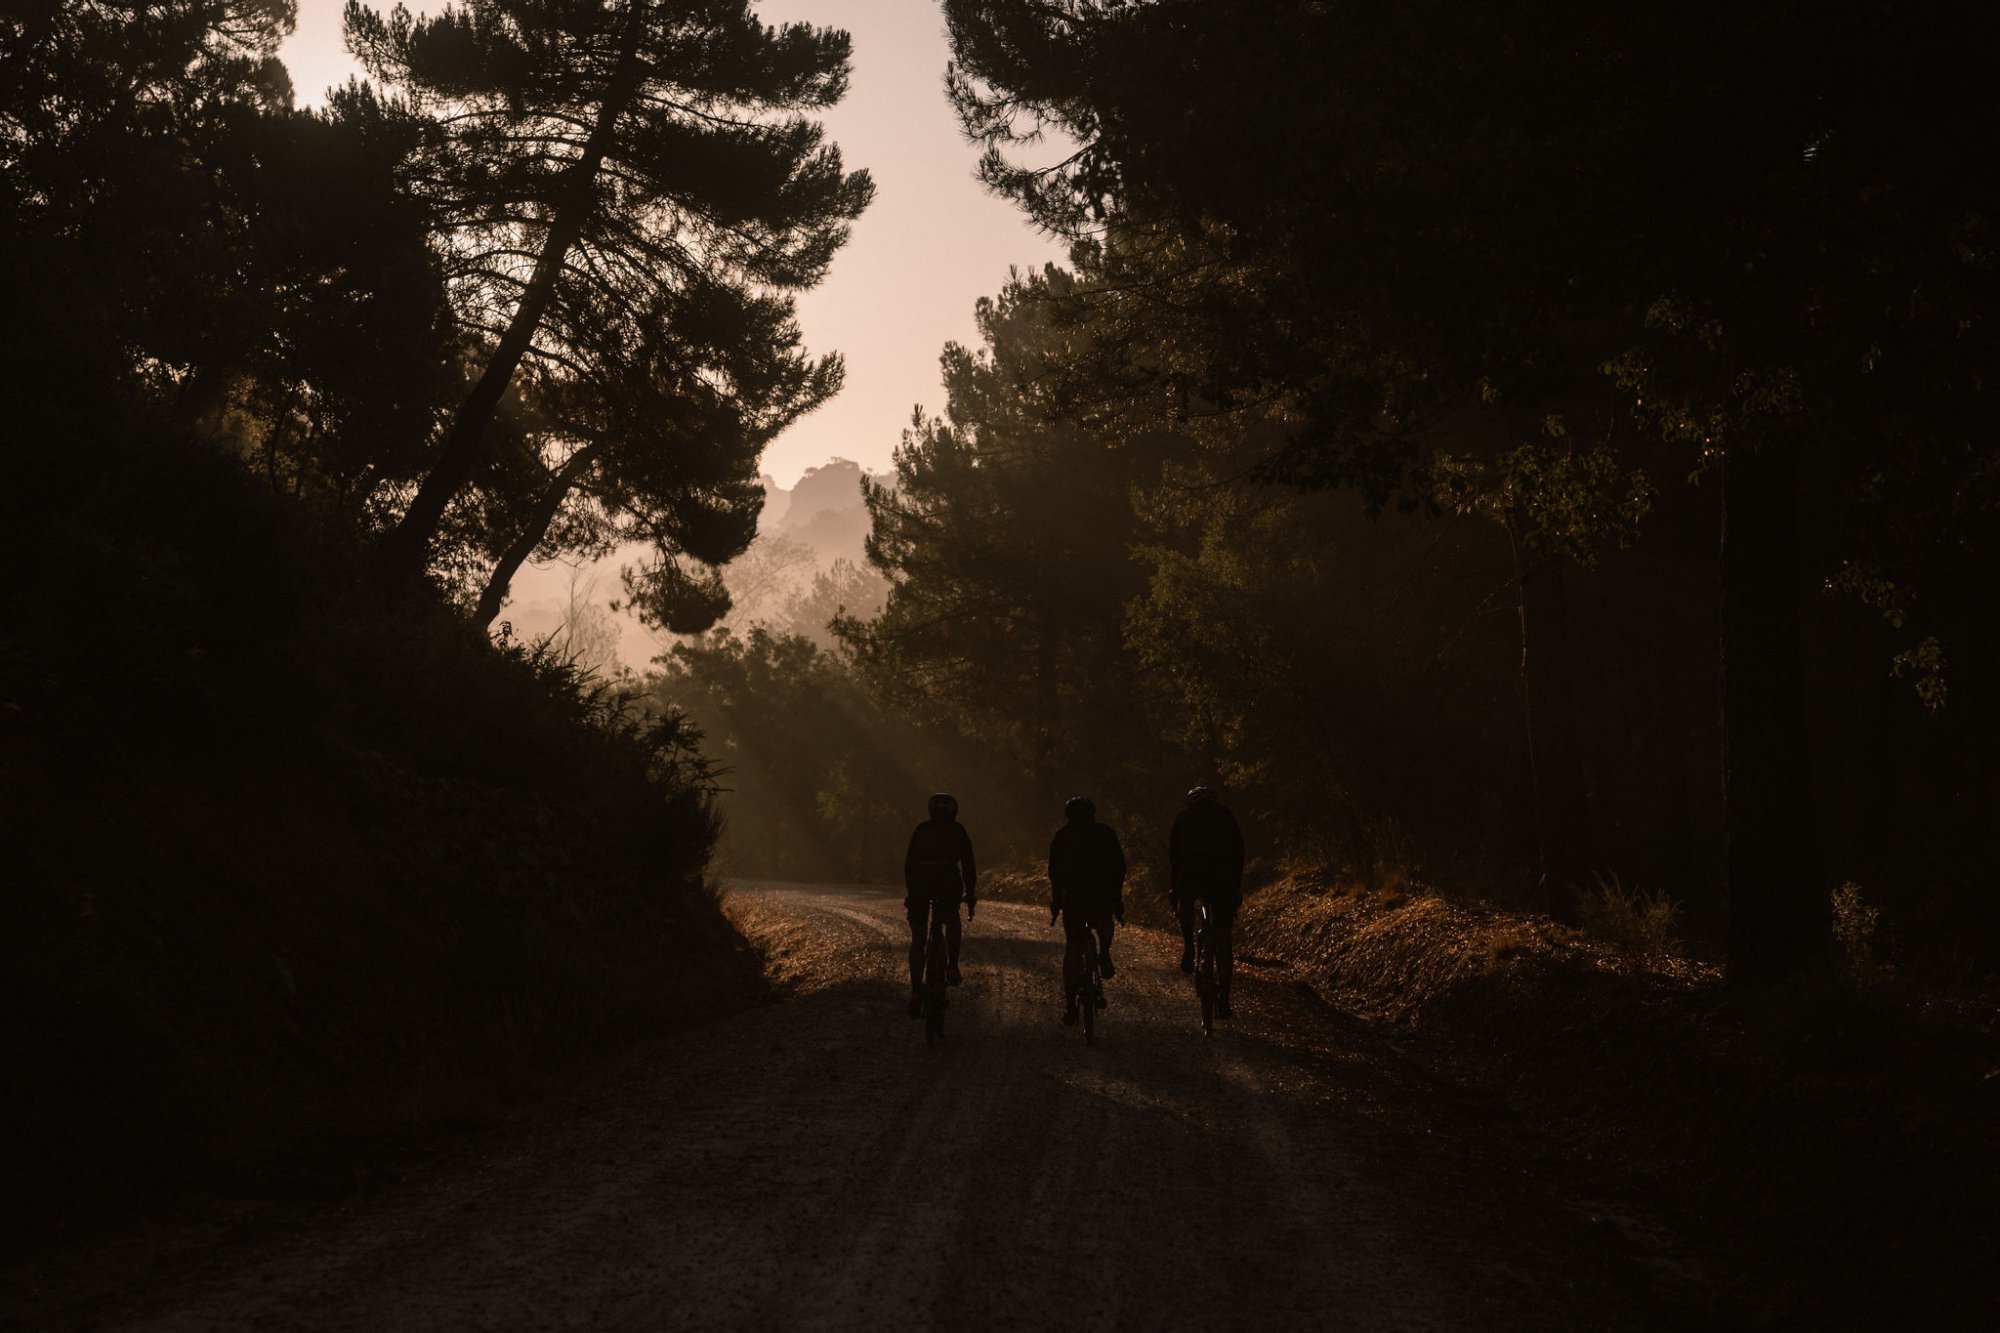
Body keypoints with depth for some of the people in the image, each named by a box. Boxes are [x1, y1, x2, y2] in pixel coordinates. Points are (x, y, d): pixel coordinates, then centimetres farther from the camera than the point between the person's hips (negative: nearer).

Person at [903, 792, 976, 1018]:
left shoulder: (921, 830, 17)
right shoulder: (958, 832, 12)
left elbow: (909, 864, 17)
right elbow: (968, 866, 9)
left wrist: (910, 894, 22)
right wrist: (971, 896, 13)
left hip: (920, 883, 1)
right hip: (948, 884, -1)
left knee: (918, 938, 5)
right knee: (953, 923, 29)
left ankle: (916, 991, -6)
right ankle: (952, 968, 16)